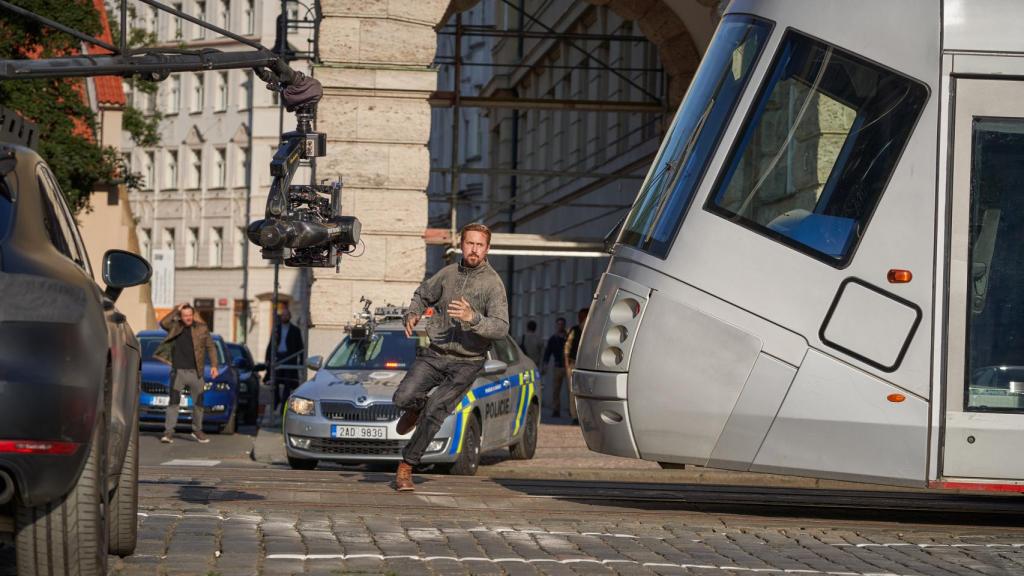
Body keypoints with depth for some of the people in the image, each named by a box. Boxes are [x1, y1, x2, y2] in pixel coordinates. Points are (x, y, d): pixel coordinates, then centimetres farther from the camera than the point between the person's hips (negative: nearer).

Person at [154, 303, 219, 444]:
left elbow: (211, 347, 7)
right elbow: (163, 323, -14)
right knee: (173, 402, -7)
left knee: (198, 403, 10)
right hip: (178, 372, -1)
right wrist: (175, 311, -14)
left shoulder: (201, 328, 4)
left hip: (195, 373, 2)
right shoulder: (175, 327, 4)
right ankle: (168, 432, -6)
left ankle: (197, 431, 24)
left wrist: (214, 365, -2)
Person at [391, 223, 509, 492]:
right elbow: (422, 295, 23)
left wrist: (473, 318, -34)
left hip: (466, 362, -3)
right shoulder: (448, 273, 5)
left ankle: (406, 466, 0)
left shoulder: (493, 283, -8)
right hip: (435, 354, 3)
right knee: (402, 397, -16)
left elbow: (501, 328, -18)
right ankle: (418, 405, 22)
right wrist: (412, 315, 1)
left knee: (434, 413, -14)